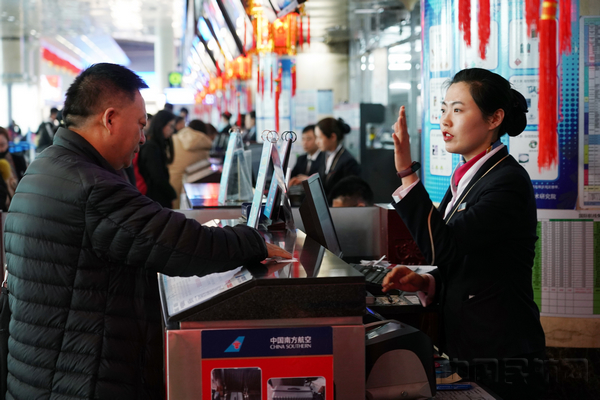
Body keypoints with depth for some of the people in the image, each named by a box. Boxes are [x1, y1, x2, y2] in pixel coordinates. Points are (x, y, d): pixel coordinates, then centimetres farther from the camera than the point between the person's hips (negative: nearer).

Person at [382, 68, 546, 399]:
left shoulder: (508, 182, -16)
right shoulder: (467, 178, 11)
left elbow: (442, 247, -25)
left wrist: (406, 173, -26)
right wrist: (426, 283, -2)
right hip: (463, 347, 9)